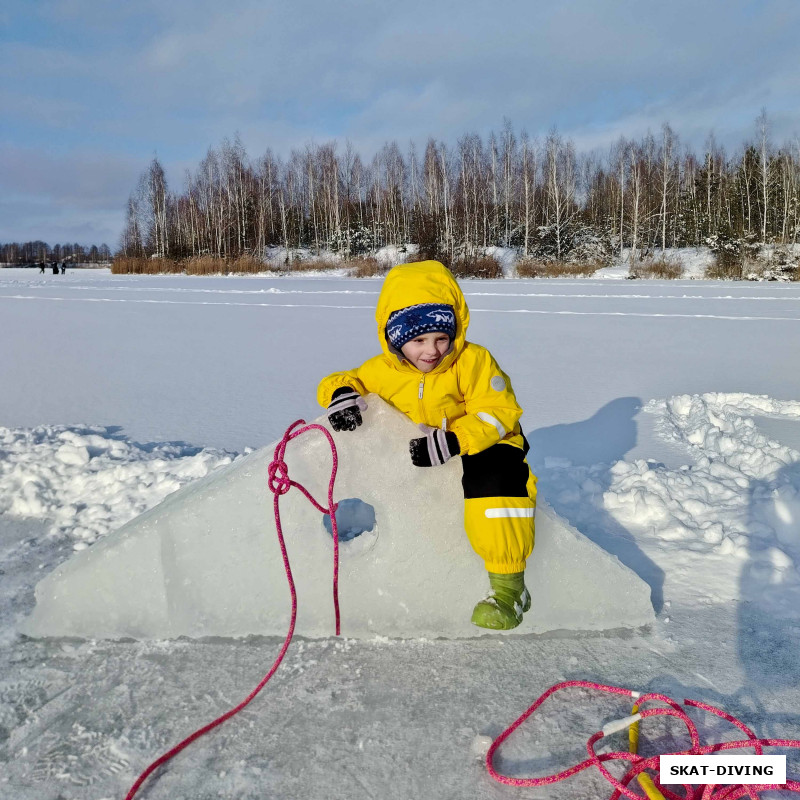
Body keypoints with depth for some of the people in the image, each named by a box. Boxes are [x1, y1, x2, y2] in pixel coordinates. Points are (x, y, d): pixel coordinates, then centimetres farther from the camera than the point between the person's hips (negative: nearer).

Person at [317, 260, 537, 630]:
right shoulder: (384, 370, -6)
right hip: (416, 456, 6)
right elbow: (341, 380, 3)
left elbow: (499, 411, -21)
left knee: (495, 477, -33)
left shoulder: (473, 361, -18)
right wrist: (342, 394, -23)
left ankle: (508, 587, -25)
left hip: (480, 446, -5)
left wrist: (452, 441, -34)